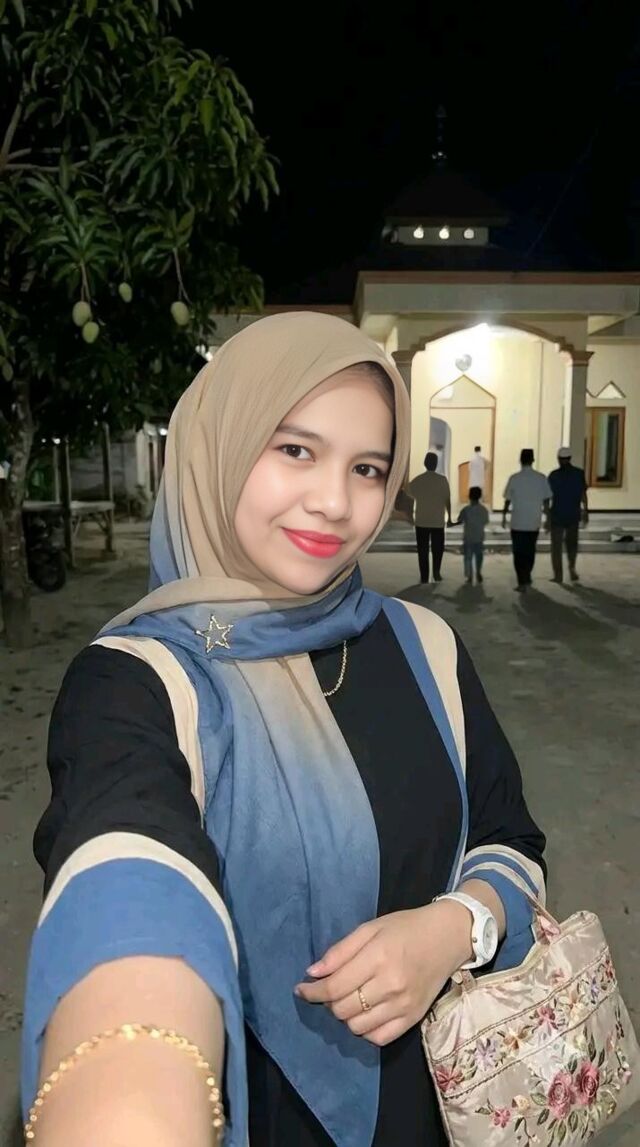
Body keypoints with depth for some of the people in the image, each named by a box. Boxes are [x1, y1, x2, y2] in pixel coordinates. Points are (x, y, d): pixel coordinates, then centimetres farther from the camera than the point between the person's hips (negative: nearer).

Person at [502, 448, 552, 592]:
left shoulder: (514, 478, -8)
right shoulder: (541, 478, -3)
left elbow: (508, 500, -3)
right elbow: (546, 500, 0)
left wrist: (504, 516, 10)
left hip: (517, 523, -2)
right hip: (534, 523, 3)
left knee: (519, 553, 4)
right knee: (530, 551, 18)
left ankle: (522, 582, -2)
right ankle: (527, 579, 31)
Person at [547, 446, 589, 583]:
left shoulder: (554, 475, -9)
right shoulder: (579, 473, -2)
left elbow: (549, 496, -7)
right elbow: (583, 494, 0)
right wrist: (585, 511, 11)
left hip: (557, 514, -2)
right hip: (574, 514, 2)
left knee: (557, 545, 8)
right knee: (572, 542, 20)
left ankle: (558, 574, 9)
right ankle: (572, 568, 4)